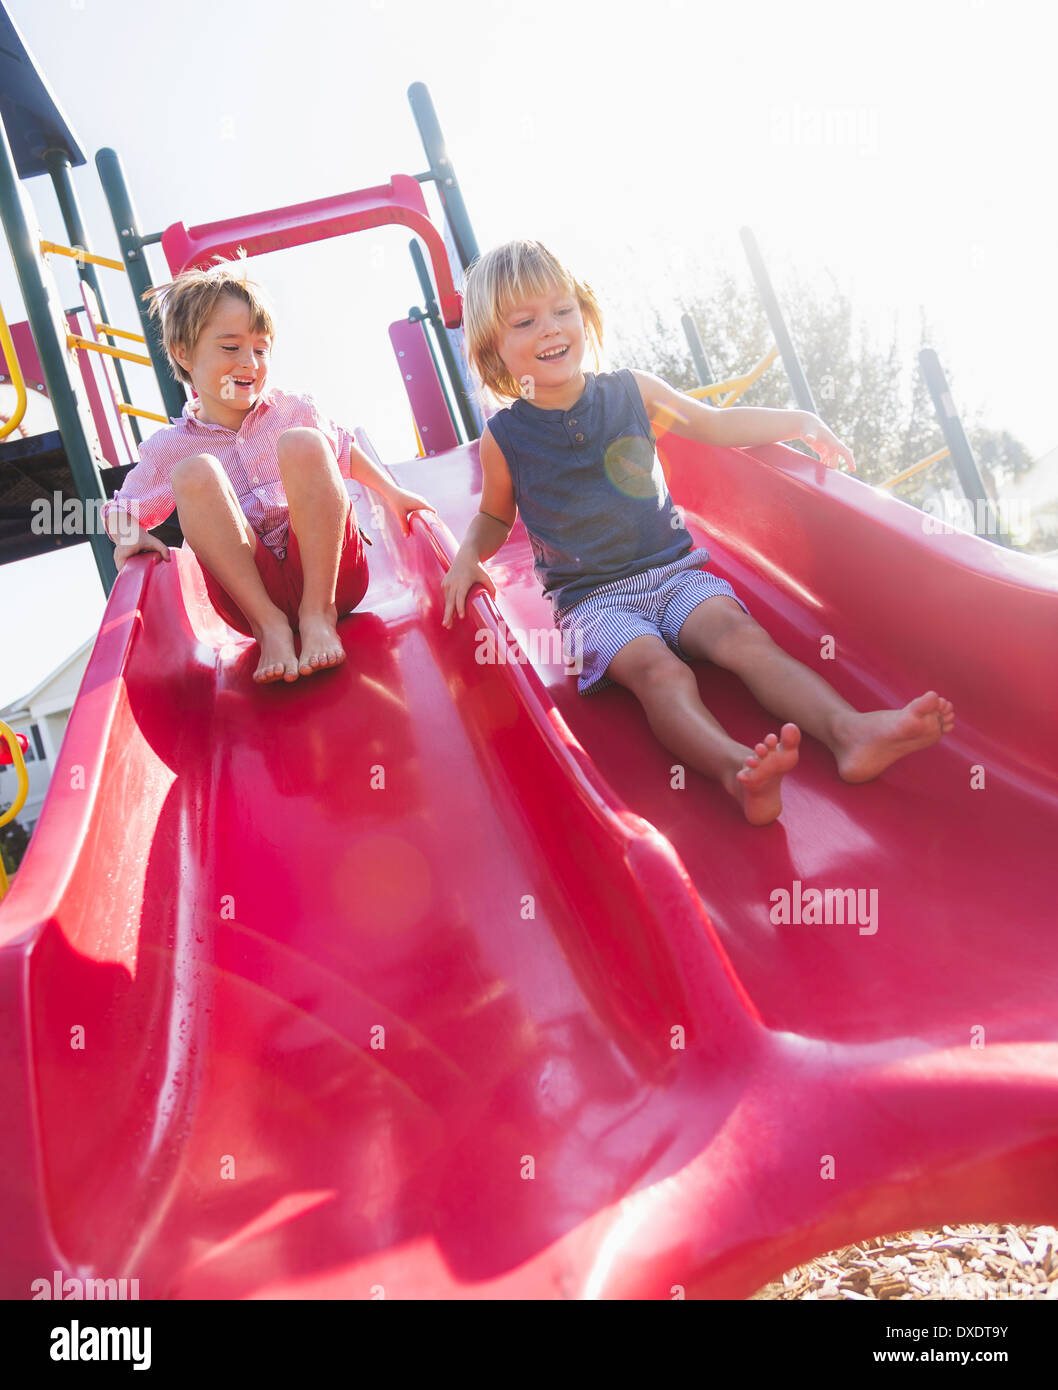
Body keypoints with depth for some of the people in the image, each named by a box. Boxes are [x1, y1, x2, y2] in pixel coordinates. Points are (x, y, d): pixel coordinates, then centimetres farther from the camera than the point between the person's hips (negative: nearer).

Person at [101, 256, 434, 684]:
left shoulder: (292, 412, 11)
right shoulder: (168, 449, 8)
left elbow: (345, 451, 26)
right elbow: (120, 512, 18)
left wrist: (392, 494, 12)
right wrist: (130, 537, -5)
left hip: (329, 571, 1)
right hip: (247, 588, 0)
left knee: (303, 443, -21)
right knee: (194, 472, -22)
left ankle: (319, 613, -19)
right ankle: (268, 624, -21)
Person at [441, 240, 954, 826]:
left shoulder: (631, 392, 7)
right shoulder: (504, 437, 2)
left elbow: (716, 426, 18)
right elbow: (496, 516, 19)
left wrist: (801, 422, 8)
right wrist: (468, 555, -1)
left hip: (675, 572, 3)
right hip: (592, 599, -3)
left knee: (743, 636, -27)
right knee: (659, 671, -33)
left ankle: (849, 731, -44)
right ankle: (737, 770, -59)